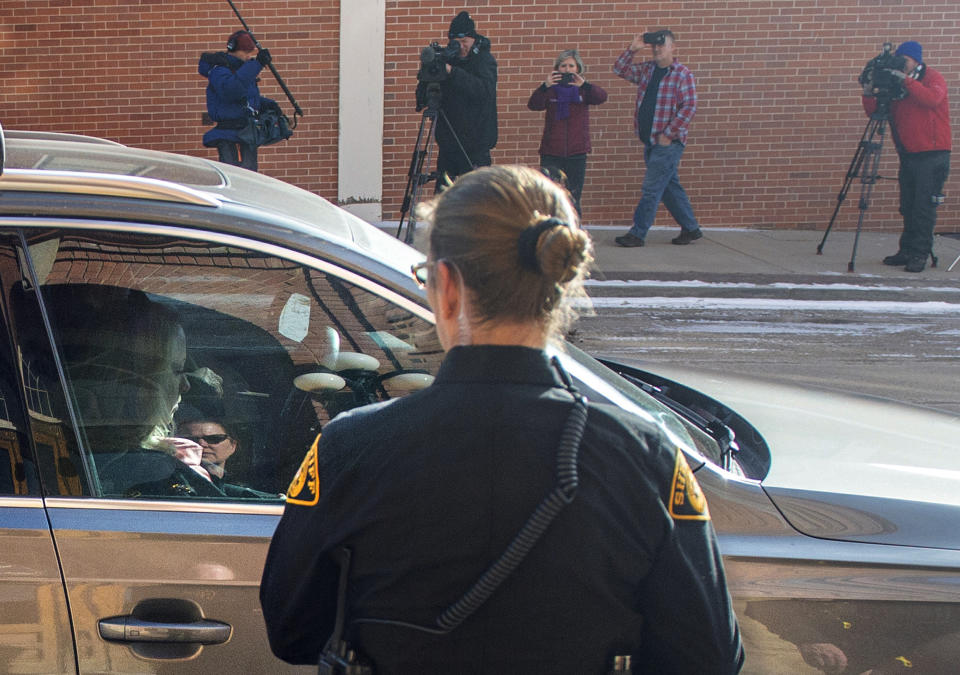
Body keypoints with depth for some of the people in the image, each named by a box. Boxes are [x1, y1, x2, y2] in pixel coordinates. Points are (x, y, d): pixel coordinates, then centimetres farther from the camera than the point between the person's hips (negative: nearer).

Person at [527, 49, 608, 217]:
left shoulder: (583, 90, 8)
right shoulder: (551, 89, 5)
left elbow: (601, 97, -12)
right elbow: (533, 105, -11)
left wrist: (584, 85, -29)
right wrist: (545, 86, -29)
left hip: (576, 153, 1)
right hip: (551, 153, -1)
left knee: (573, 200, 3)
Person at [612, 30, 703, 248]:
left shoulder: (682, 74, -9)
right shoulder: (646, 70, 12)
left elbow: (689, 107, -14)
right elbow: (620, 69, 15)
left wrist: (668, 134, -16)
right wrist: (632, 49, 1)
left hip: (669, 142, -7)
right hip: (650, 141, 7)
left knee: (651, 189, -7)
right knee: (670, 187, 13)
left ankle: (638, 234, -2)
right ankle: (691, 228, 23)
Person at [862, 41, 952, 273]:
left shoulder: (933, 78, -3)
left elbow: (932, 98, -25)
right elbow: (876, 112, 9)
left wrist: (907, 80, -28)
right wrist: (868, 95, -9)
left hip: (932, 155, -6)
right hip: (908, 155, 6)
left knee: (924, 207, -8)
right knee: (908, 207, 8)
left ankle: (920, 254, -5)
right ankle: (906, 251, 14)